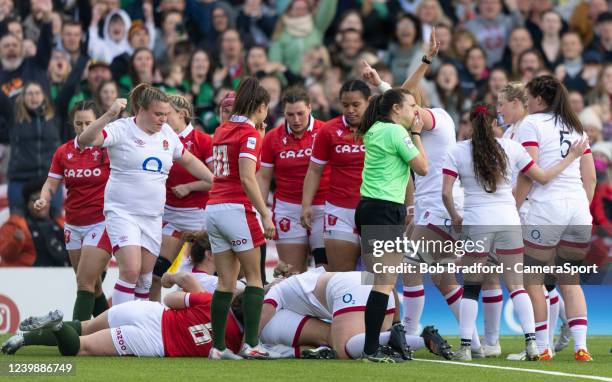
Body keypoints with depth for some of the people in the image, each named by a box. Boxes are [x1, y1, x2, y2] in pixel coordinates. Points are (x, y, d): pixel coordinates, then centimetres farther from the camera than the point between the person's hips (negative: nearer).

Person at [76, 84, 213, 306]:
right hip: (122, 212, -6)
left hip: (153, 216, 6)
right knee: (131, 270, -20)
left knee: (145, 277, 6)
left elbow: (189, 161, 24)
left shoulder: (167, 133, 9)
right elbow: (85, 140, -23)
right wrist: (110, 115, -35)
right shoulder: (122, 130, -9)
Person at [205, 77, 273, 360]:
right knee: (254, 278, 1)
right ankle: (251, 344, -4)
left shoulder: (222, 130, 13)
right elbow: (247, 179, -17)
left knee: (226, 282, 7)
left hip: (213, 208, 7)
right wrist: (266, 215, -17)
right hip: (237, 209, -7)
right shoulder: (250, 134, -8)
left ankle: (218, 347, 5)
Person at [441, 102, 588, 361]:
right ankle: (531, 343, -3)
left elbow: (446, 193, -6)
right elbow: (543, 177, 8)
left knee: (471, 287, 7)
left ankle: (465, 347, 2)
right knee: (516, 285, 6)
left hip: (476, 223, -1)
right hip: (509, 221, 1)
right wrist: (572, 156, 19)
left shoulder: (457, 152, 0)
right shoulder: (511, 148, 3)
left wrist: (455, 217, 11)